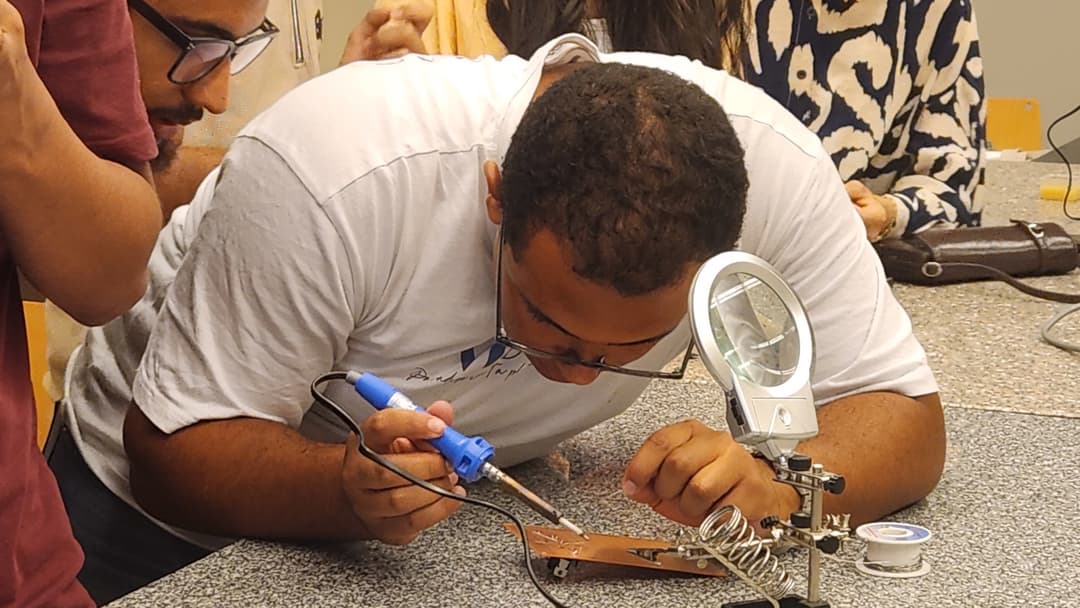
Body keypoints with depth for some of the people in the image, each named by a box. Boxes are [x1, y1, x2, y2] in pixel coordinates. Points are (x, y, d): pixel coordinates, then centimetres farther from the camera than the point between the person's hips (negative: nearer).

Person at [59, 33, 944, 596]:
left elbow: (902, 416, -20)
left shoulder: (774, 169, -26)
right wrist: (349, 492, -42)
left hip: (460, 518, 2)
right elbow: (171, 450, -24)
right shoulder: (333, 174, -32)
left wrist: (776, 487, -39)